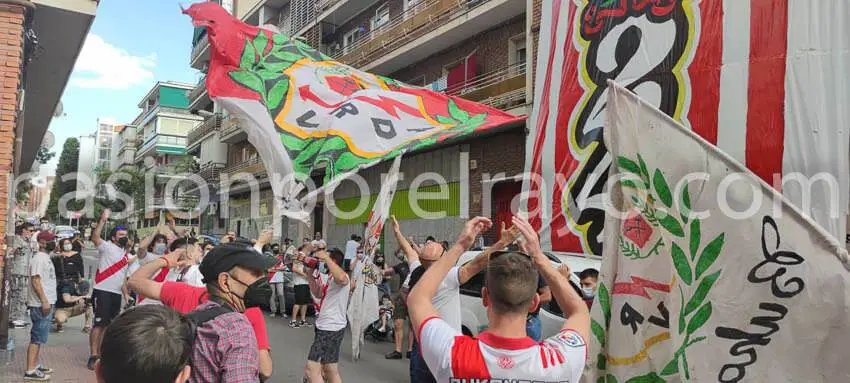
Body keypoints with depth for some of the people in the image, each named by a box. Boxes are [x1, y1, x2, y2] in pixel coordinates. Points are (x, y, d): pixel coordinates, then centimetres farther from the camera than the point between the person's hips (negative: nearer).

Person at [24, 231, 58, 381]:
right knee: (37, 338, -7)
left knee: (38, 337, 15)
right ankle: (30, 371, -4)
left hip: (46, 304, 10)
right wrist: (44, 301, -23)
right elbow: (35, 280, -21)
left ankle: (35, 365, 24)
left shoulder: (46, 258, 16)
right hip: (41, 305, -10)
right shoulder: (39, 258, -14)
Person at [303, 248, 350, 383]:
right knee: (331, 371, 21)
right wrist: (309, 275, 10)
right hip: (327, 328, 11)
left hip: (331, 329, -11)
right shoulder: (331, 279, 16)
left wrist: (326, 258, -36)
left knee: (311, 369, -12)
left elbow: (342, 278, -43)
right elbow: (318, 293, 22)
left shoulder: (340, 276, -17)